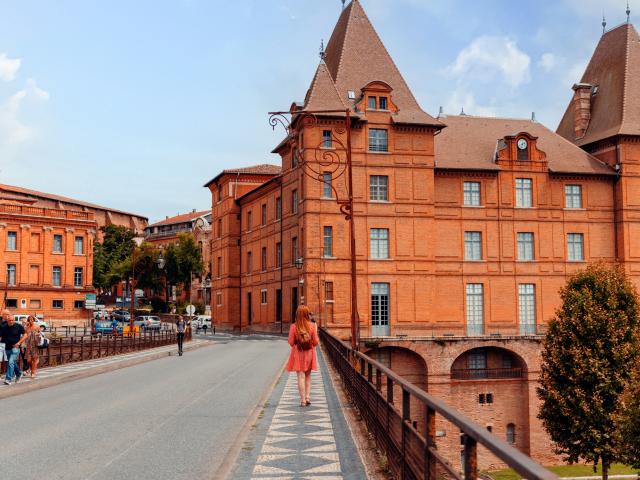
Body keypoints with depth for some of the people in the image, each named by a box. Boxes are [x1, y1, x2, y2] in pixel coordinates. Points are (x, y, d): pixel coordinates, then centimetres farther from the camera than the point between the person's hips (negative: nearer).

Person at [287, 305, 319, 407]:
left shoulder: (294, 327, -11)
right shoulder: (312, 326, -8)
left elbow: (291, 342, -7)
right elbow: (316, 342, -5)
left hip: (298, 353, -1)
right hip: (309, 353, 2)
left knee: (301, 377, 0)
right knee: (308, 376, 16)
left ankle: (303, 400, -1)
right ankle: (307, 397, 11)